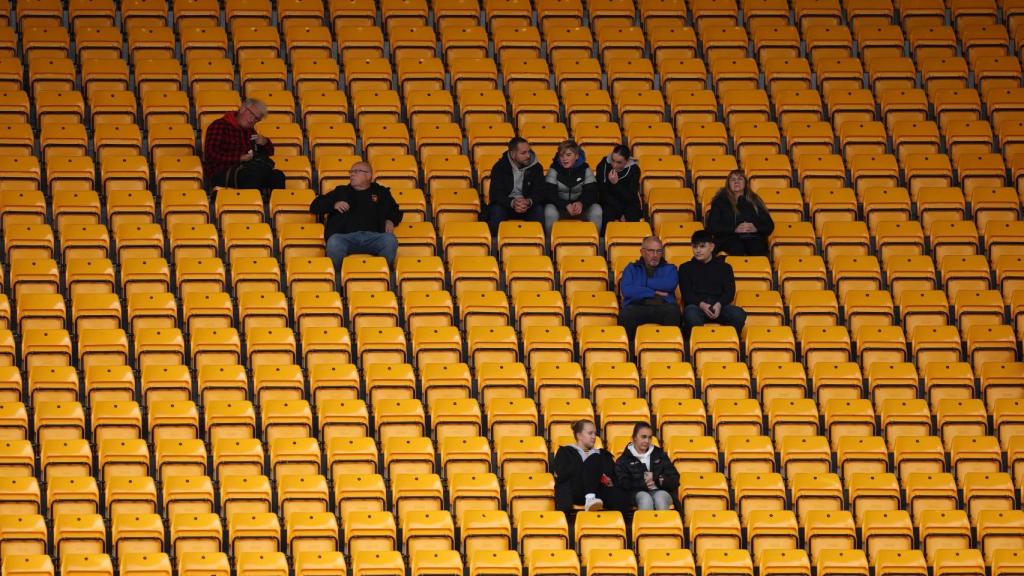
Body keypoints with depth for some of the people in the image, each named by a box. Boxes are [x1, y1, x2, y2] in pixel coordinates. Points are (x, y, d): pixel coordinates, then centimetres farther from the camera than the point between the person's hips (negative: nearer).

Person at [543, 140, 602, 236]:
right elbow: (550, 195, -14)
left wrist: (581, 203, -32)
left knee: (596, 210, -28)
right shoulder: (554, 170, -5)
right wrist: (566, 206, -32)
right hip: (560, 206, -1)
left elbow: (591, 193, -9)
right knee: (550, 211, -35)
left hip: (580, 206, 1)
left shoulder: (585, 170, -2)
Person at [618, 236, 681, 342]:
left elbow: (670, 284, -1)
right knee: (626, 313, -36)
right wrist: (653, 293, 0)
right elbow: (626, 290, 2)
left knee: (673, 310, -35)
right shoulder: (631, 268, 22)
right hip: (637, 307, 0)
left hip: (662, 307, 0)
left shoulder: (669, 269, 24)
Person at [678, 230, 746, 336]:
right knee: (691, 313, -40)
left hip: (719, 306, 1)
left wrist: (719, 304, -16)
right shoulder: (686, 268, 19)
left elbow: (730, 292, 8)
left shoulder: (724, 267, 20)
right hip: (696, 305, -1)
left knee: (739, 314, -32)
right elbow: (686, 294, 6)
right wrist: (701, 304, -16)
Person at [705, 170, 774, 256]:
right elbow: (712, 226, 6)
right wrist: (734, 229, -8)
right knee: (737, 248, -38)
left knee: (757, 249, -35)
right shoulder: (720, 201, 18)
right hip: (728, 238, -2)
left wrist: (755, 228, -6)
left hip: (753, 237, 2)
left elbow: (769, 225, 17)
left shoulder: (754, 201, 22)